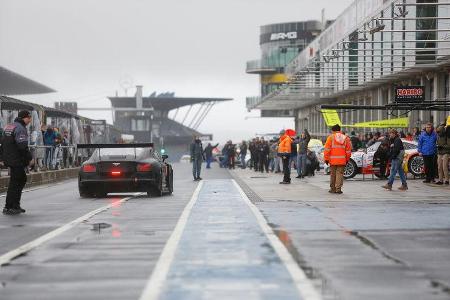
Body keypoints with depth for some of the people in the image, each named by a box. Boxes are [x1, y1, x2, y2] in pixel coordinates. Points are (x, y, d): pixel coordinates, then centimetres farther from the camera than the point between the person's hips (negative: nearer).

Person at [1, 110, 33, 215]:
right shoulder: (20, 129, -15)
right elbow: (23, 146, -24)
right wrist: (29, 158, -13)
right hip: (17, 160, -10)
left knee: (22, 179, 17)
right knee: (14, 183, -4)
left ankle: (15, 205, 20)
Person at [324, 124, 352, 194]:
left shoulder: (331, 137, 0)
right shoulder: (346, 138, 9)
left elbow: (327, 149, -4)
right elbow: (348, 150, 8)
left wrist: (326, 158, 0)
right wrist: (347, 159, 16)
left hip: (333, 160, -1)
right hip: (342, 160, 1)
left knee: (333, 174, 8)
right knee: (340, 174, 2)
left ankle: (333, 189, 13)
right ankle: (338, 189, -3)